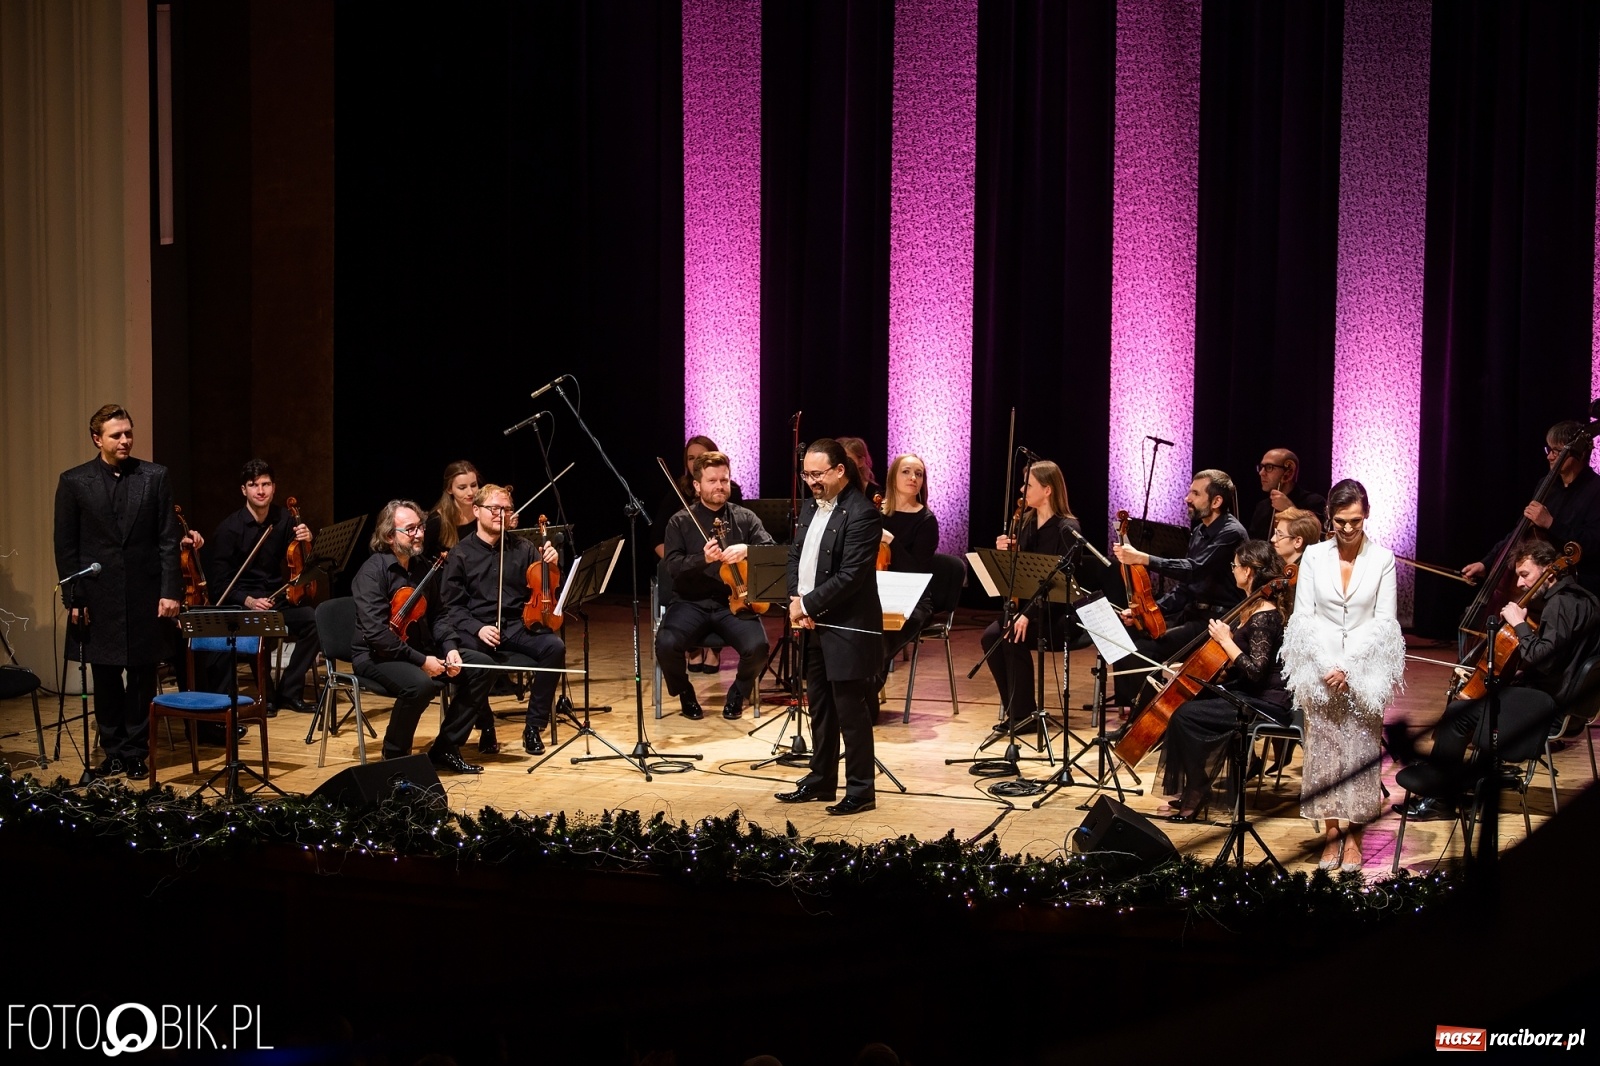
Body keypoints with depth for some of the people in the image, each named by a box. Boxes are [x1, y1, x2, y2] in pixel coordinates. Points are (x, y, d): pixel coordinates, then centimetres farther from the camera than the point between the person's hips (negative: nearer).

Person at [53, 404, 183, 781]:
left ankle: (136, 753, 14)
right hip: (99, 598, 0)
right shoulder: (74, 482, 2)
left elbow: (168, 539, 1)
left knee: (143, 679, 4)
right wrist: (74, 598, -3)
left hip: (146, 595, 0)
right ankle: (113, 751, 18)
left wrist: (170, 591, -6)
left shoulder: (155, 477, 2)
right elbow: (66, 546, 3)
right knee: (106, 681, 7)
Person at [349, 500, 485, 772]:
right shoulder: (372, 572, -17)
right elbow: (377, 634, -25)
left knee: (482, 666, -6)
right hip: (376, 656, -8)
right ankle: (395, 757, -13)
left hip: (421, 648, 8)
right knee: (420, 683, -38)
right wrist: (421, 661, -24)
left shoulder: (421, 567, 8)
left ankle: (446, 747, 2)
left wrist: (449, 647, -3)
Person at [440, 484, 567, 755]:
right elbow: (452, 606, 0)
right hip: (476, 630, -3)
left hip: (517, 628, 3)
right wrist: (477, 628, -18)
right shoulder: (461, 555, 5)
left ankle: (534, 725, -13)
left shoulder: (522, 549, 13)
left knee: (554, 647, -26)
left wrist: (551, 565, -10)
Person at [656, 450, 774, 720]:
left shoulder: (746, 518, 8)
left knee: (758, 646, -29)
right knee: (666, 644, -30)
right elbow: (673, 566, -7)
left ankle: (738, 693, 6)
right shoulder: (680, 522, 4)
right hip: (693, 603, -1)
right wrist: (702, 559, -26)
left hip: (734, 602, 1)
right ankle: (685, 694, 4)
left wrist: (747, 549, -25)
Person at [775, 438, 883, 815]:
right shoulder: (810, 507, 12)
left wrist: (808, 604, -15)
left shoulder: (861, 513, -16)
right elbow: (795, 554, 16)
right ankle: (821, 781, 27)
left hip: (847, 628, -8)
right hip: (813, 626, 9)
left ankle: (860, 791, 6)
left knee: (850, 711, -2)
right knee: (820, 709, 16)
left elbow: (851, 576, -21)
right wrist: (794, 599, -1)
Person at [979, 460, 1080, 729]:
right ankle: (1014, 708, -9)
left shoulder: (1067, 529, -14)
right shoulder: (1025, 523, 8)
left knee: (1015, 639, -30)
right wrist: (1002, 552, -9)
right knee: (991, 636, -20)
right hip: (1027, 604, 7)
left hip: (1059, 612, -7)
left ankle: (1023, 713, -17)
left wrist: (1030, 614, -29)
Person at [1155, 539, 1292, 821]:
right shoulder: (1253, 608, 10)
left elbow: (1255, 670, -27)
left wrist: (1226, 640, -21)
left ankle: (1195, 800, -7)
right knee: (1181, 700, 8)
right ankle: (1182, 790, 11)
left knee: (1185, 715, -19)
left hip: (1266, 703, -11)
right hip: (1248, 693, 11)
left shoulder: (1263, 617, -21)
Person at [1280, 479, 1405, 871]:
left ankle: (1354, 837, 6)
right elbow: (1303, 618, -1)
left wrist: (1349, 668, -13)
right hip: (1320, 670, 1)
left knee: (1360, 753, -1)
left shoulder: (1382, 558, -2)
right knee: (1323, 751, 1)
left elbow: (1383, 621, -4)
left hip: (1366, 672, -1)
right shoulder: (1314, 556, 2)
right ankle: (1331, 832, 9)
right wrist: (1325, 666, -12)